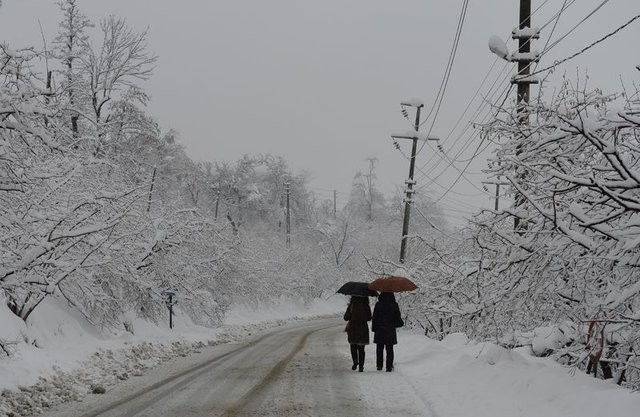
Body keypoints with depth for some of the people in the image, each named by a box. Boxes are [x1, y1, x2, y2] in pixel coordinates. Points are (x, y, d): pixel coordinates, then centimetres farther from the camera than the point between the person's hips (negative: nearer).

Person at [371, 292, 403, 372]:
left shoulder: (378, 305, -8)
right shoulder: (394, 305, -6)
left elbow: (375, 317, -5)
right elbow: (398, 317, 0)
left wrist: (374, 328, 5)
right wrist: (400, 323, 21)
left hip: (379, 330, 0)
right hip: (390, 330, 0)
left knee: (379, 348, 11)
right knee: (389, 349, 5)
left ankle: (379, 365, 11)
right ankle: (389, 366, 2)